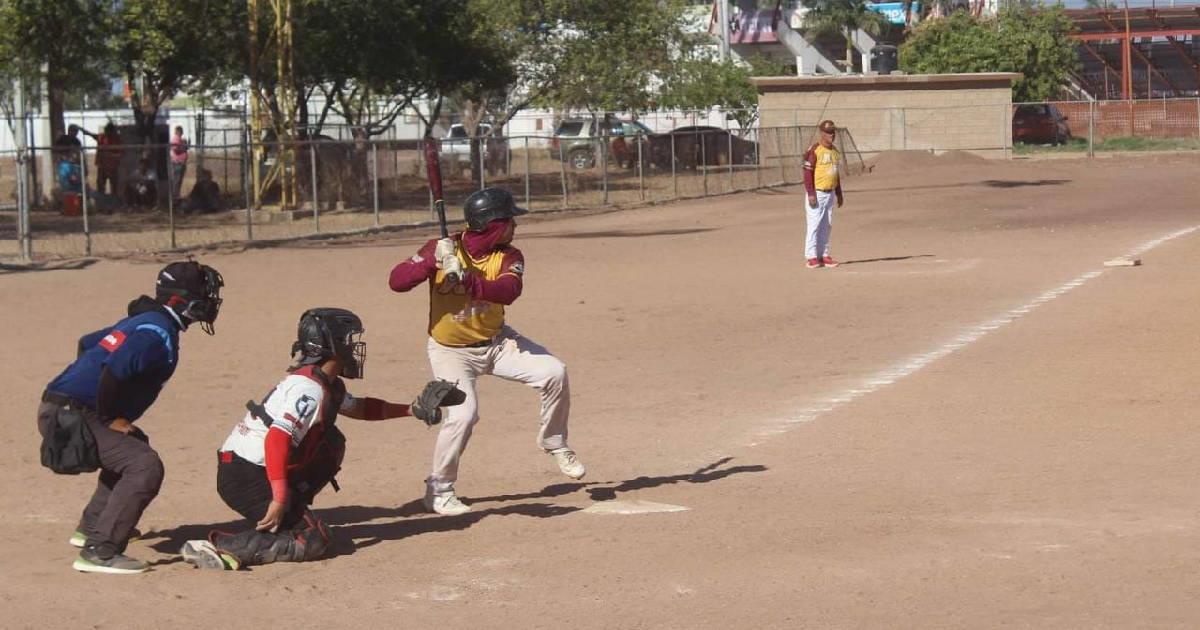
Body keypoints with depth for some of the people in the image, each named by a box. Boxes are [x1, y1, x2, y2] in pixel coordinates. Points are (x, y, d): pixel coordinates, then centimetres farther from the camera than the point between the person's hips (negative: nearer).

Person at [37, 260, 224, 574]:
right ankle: (99, 551, -21)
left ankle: (92, 528, 37)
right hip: (68, 416, -10)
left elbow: (87, 343, 27)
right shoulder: (158, 333, -15)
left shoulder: (142, 321, 17)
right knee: (144, 465, -19)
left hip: (62, 410, 10)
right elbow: (112, 372, -29)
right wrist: (109, 418, -15)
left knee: (133, 447, 30)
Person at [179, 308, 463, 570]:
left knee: (332, 444, 15)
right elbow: (276, 439, -28)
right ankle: (214, 546, -22)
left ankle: (294, 511, 13)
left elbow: (357, 408, 34)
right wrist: (279, 498, -30)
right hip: (245, 477, -9)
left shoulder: (329, 384, 13)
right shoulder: (309, 388, -18)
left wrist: (410, 409, 28)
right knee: (313, 541, -12)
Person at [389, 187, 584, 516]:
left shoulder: (509, 256, -10)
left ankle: (553, 443, 15)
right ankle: (439, 490, -4)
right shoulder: (443, 249, -17)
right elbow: (396, 281, -24)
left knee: (554, 373, -10)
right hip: (451, 350, -4)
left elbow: (509, 291, -31)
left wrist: (467, 281, -46)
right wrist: (431, 263, -39)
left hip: (497, 341, 4)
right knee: (463, 414, -23)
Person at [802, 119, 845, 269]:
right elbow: (808, 173, -15)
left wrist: (839, 193, 19)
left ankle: (823, 255, 13)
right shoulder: (814, 150, -11)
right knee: (814, 224, -6)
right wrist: (810, 194, -21)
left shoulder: (834, 150, 12)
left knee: (827, 225, 8)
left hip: (830, 193, 7)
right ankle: (811, 257, -4)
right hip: (817, 193, -7)